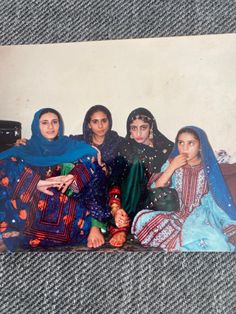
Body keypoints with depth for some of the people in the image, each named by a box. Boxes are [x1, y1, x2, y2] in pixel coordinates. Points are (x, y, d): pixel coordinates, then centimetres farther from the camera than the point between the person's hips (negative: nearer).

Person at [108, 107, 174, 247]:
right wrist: (116, 209, -23)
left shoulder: (167, 148, 0)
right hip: (131, 198, 0)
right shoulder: (125, 148, 1)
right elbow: (114, 181, -8)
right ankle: (120, 228, -31)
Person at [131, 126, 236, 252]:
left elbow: (219, 199, 2)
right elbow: (154, 191, -3)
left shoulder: (208, 167, 2)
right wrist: (172, 167, -12)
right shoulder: (171, 163, 6)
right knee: (142, 217, -26)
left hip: (201, 216, -2)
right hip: (177, 215, 2)